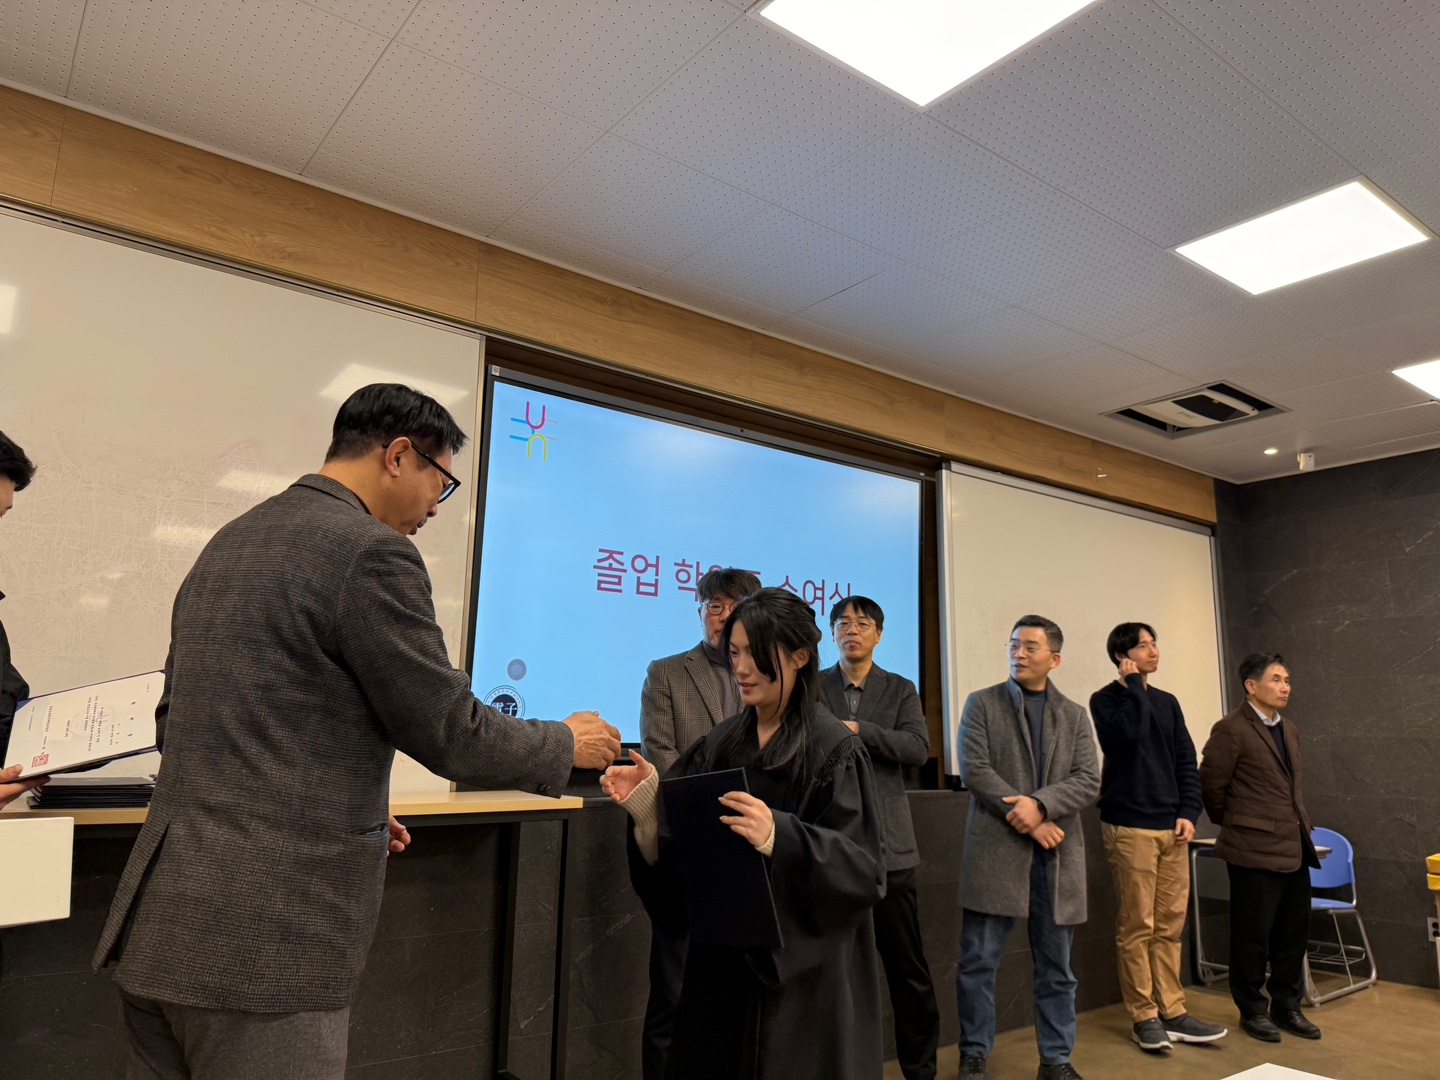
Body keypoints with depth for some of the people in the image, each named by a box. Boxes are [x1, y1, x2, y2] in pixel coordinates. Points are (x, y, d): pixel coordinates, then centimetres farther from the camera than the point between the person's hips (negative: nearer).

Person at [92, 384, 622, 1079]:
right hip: (264, 943, -9)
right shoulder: (372, 552, -16)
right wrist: (569, 744, 5)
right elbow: (451, 734, -13)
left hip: (157, 923, 9)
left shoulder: (228, 544, 12)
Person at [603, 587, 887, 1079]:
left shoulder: (834, 750, -12)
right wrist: (648, 808, -15)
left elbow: (863, 869, -19)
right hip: (723, 957, 5)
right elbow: (683, 851, 5)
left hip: (803, 971, -5)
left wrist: (780, 837, -34)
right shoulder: (722, 743, 4)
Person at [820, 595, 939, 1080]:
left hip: (886, 842, 0)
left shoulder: (901, 690, 8)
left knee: (907, 966, 8)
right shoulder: (812, 687, 8)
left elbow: (918, 748, -7)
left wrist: (859, 730, -15)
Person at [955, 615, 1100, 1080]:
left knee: (1056, 967, 12)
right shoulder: (981, 704, 3)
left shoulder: (1075, 716, 11)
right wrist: (1028, 820, -13)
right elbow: (974, 770, -7)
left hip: (1058, 855, 3)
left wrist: (1040, 804, -16)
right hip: (996, 849, -2)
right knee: (978, 961, 3)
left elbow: (1088, 781, 1)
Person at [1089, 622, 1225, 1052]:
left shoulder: (1167, 702, 15)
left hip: (1171, 829, 6)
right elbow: (1128, 734, -23)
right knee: (1137, 927, -1)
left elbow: (1186, 761, 14)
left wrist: (1188, 813, 2)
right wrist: (1134, 685, -11)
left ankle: (1172, 1012, 18)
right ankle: (1144, 1017, 8)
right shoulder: (1106, 699, -2)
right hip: (1130, 828, -5)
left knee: (1170, 926, 10)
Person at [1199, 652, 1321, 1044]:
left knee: (1294, 932, 15)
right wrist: (1233, 822, 2)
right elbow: (1211, 785, -10)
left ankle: (1286, 1006, 30)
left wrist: (1301, 825, 15)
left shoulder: (1289, 729, 13)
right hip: (1255, 850, -7)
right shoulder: (1231, 730, -13)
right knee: (1253, 935, 5)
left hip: (1294, 849, 8)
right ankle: (1252, 1011, 20)